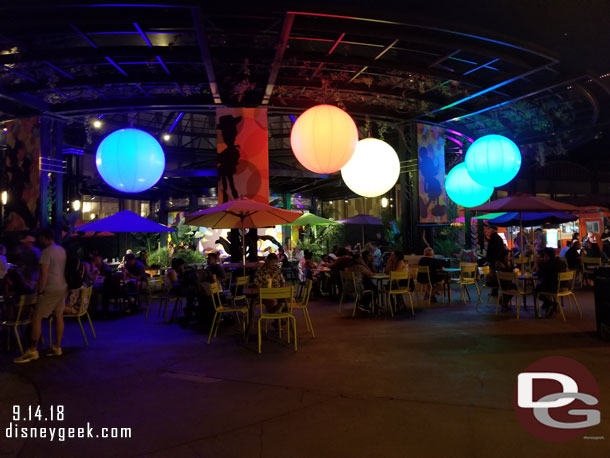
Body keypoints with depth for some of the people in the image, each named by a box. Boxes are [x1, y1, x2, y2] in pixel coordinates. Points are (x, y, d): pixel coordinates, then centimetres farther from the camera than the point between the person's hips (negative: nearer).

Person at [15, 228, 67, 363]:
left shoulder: (46, 252, -15)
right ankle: (57, 348, 18)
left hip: (51, 290, -8)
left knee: (36, 317, -2)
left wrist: (40, 291, -12)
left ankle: (32, 351, -1)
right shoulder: (62, 250, 10)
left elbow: (44, 274, -19)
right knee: (59, 316, 12)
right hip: (62, 288, 9)